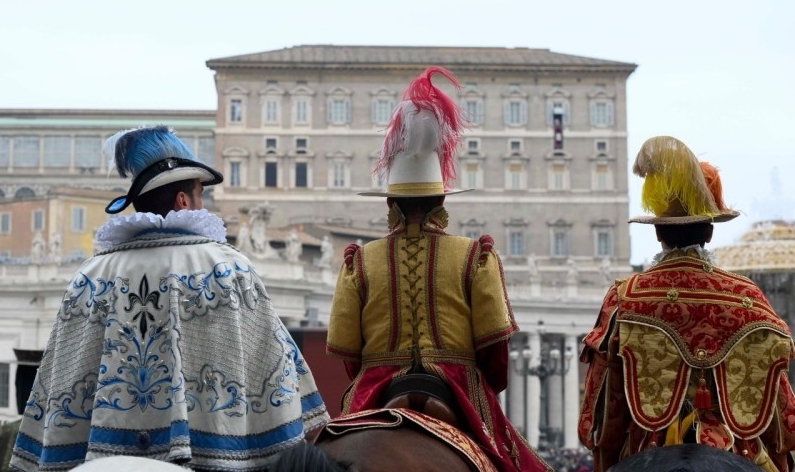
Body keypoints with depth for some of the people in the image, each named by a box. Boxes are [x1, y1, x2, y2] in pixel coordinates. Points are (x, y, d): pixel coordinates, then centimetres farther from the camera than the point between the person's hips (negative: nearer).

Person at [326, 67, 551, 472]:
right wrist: (488, 393, 15)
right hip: (461, 394, -1)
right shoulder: (476, 257, -1)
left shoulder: (360, 261, 2)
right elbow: (493, 343, -3)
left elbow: (343, 348, 2)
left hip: (377, 397, 1)